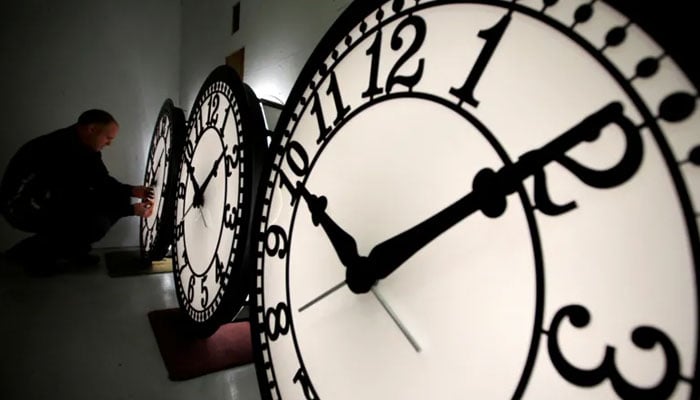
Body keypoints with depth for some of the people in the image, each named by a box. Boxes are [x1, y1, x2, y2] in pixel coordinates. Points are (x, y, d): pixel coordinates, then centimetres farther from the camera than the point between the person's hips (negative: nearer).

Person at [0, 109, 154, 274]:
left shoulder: (83, 146, -2)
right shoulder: (62, 149, -31)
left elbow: (102, 181, 6)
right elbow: (83, 199, -30)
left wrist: (131, 191, -11)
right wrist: (132, 210, -26)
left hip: (51, 200, 9)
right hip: (23, 208, -9)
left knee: (116, 200, -4)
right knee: (97, 224, -28)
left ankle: (71, 250, 10)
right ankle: (30, 252, -4)